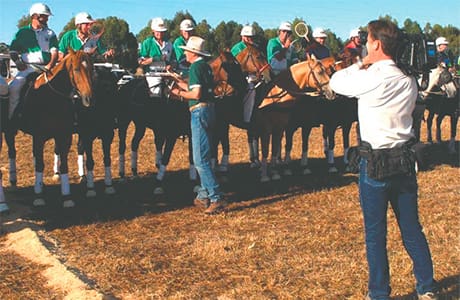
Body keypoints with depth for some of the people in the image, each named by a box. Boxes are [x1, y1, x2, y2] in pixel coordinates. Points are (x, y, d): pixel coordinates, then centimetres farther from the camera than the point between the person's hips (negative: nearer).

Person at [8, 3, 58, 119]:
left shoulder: (50, 33, 13)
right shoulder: (22, 32, 11)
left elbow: (54, 51, 2)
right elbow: (13, 51, 10)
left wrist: (50, 65, -17)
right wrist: (18, 63, -10)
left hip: (46, 67, 1)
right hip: (27, 67, -1)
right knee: (14, 88, -22)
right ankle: (12, 116, -15)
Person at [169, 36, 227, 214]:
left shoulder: (195, 67, -12)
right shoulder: (206, 66, 15)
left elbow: (196, 94, -20)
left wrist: (180, 93, -4)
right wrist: (182, 84, 27)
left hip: (199, 111, -10)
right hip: (209, 108, 10)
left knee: (200, 159, -8)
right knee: (203, 156, 17)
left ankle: (217, 199, -11)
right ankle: (204, 195, 24)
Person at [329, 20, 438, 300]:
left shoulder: (371, 79, -16)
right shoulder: (409, 82, 4)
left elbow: (336, 81, -3)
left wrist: (362, 64, 8)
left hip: (375, 163, -6)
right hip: (405, 160, 6)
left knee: (375, 232, 6)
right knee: (412, 228, 15)